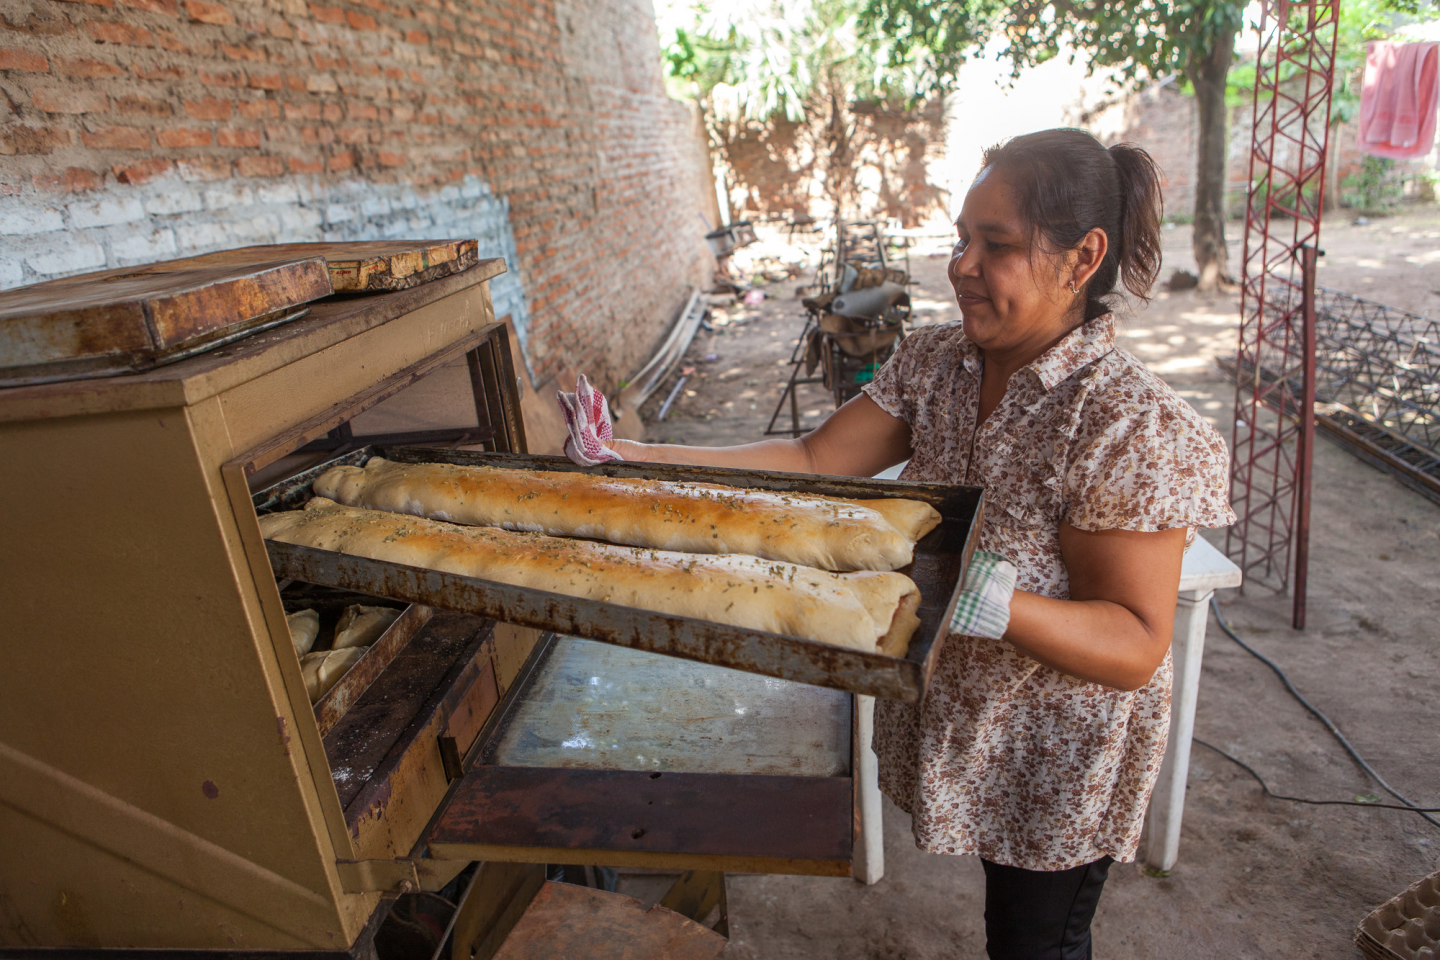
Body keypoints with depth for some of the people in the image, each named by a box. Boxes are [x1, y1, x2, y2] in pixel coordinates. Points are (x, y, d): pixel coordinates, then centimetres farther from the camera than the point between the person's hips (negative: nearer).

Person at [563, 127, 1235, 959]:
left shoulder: (1129, 424, -29)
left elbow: (1138, 647, -27)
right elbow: (812, 462, -10)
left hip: (1061, 760, -5)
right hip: (958, 719, 6)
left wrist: (982, 595, -45)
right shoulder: (936, 361, -8)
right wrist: (633, 458, -19)